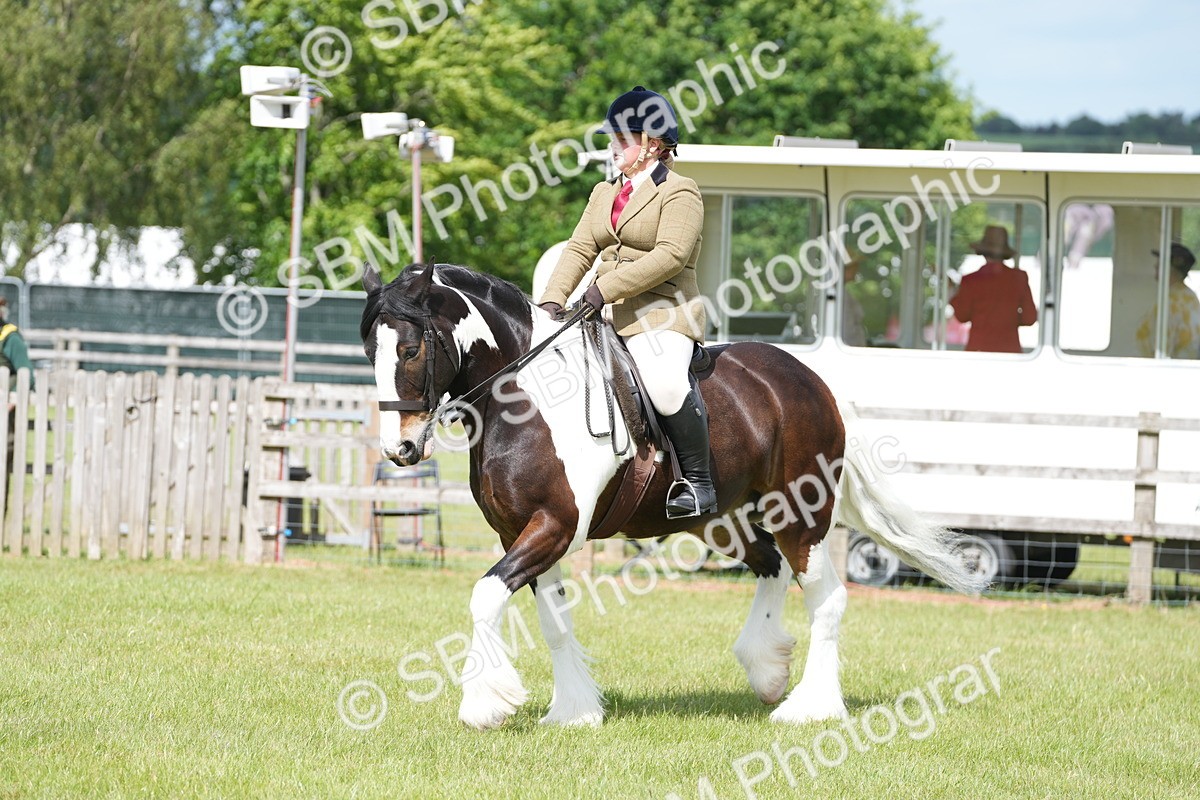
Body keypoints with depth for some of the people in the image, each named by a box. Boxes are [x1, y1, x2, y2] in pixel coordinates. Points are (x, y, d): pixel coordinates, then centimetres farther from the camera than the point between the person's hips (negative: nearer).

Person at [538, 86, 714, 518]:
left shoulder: (679, 193, -5)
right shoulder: (604, 193, 20)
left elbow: (671, 255, -18)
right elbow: (580, 249, 12)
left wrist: (607, 287, -24)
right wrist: (552, 300, -5)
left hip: (661, 312, -8)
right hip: (606, 315, 8)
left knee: (665, 384, -33)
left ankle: (699, 483, -21)